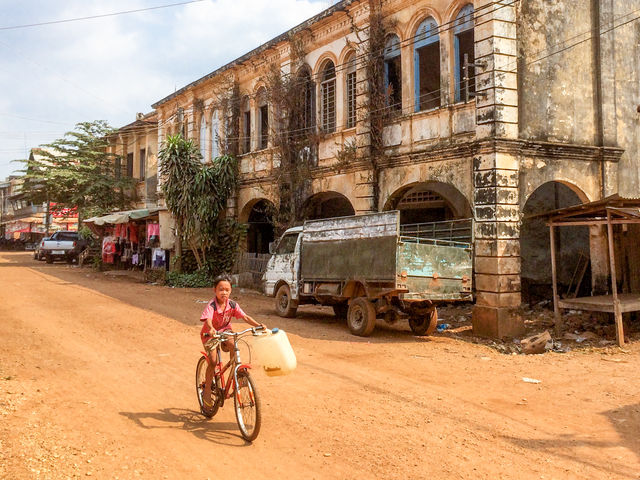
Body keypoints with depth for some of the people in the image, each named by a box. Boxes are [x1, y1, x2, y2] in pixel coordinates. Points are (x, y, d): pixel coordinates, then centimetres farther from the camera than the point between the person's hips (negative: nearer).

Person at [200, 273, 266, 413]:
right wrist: (211, 329, -63)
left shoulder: (232, 305, -12)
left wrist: (258, 325, -28)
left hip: (225, 331, 3)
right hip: (210, 334, -3)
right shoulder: (211, 306, -25)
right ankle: (207, 390, 4)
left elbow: (245, 317, -14)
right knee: (212, 361, -15)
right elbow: (208, 319, -41)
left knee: (233, 345, -29)